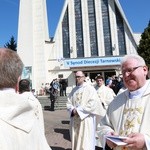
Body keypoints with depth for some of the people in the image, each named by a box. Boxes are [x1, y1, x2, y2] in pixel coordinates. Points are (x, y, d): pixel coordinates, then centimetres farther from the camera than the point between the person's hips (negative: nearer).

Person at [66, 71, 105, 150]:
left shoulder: (90, 88, -5)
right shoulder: (74, 90, 11)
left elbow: (93, 104, -15)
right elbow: (69, 103, 10)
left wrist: (78, 110, -15)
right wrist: (73, 110, -11)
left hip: (86, 120, -5)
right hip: (75, 120, 5)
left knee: (86, 143, 1)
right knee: (76, 141, 14)